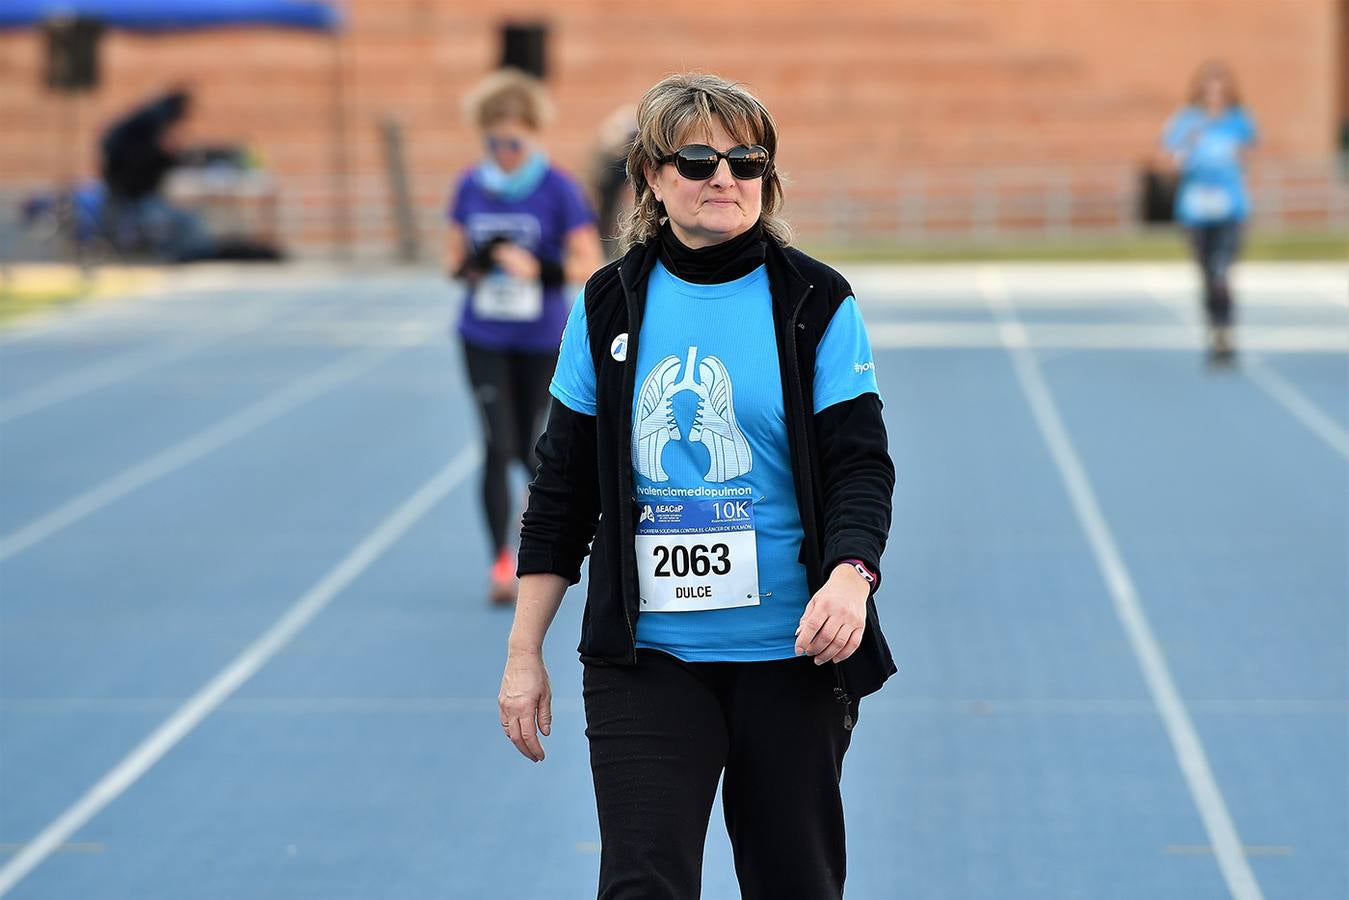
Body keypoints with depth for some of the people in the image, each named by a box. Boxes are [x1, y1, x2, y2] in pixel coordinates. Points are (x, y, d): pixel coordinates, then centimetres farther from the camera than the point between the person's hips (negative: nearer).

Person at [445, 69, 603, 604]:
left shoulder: (558, 190, -8)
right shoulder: (471, 187, 0)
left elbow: (588, 265, -8)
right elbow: (454, 255, 9)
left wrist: (538, 269, -24)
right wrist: (467, 266, -15)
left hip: (541, 339, -1)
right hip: (484, 338, 1)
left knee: (529, 448, 12)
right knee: (497, 445, -10)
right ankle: (501, 561, -7)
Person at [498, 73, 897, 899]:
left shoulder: (817, 304, -2)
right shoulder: (608, 305, 4)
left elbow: (861, 463, -7)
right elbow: (563, 488, 8)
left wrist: (851, 576, -28)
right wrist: (525, 653, 5)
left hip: (788, 652, -1)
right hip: (645, 656, 1)